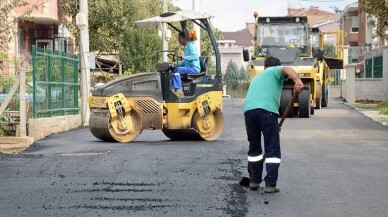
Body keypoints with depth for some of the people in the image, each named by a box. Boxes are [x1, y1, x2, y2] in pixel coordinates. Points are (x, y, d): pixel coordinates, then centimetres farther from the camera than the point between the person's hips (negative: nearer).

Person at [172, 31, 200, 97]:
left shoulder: (191, 46, -8)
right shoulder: (185, 48, 21)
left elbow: (196, 56, -23)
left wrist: (184, 57, -29)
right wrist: (176, 65, 16)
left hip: (194, 68, -10)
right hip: (189, 68, 10)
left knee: (177, 70, -26)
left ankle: (179, 90, -29)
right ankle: (174, 90, -9)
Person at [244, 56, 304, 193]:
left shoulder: (256, 78, 37)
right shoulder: (276, 71, 18)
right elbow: (286, 70, -7)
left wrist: (274, 125, 42)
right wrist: (297, 81, -27)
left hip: (248, 110, 6)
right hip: (267, 110, -5)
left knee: (254, 148, 21)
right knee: (272, 150, 2)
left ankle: (254, 181, 27)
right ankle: (270, 185, -2)